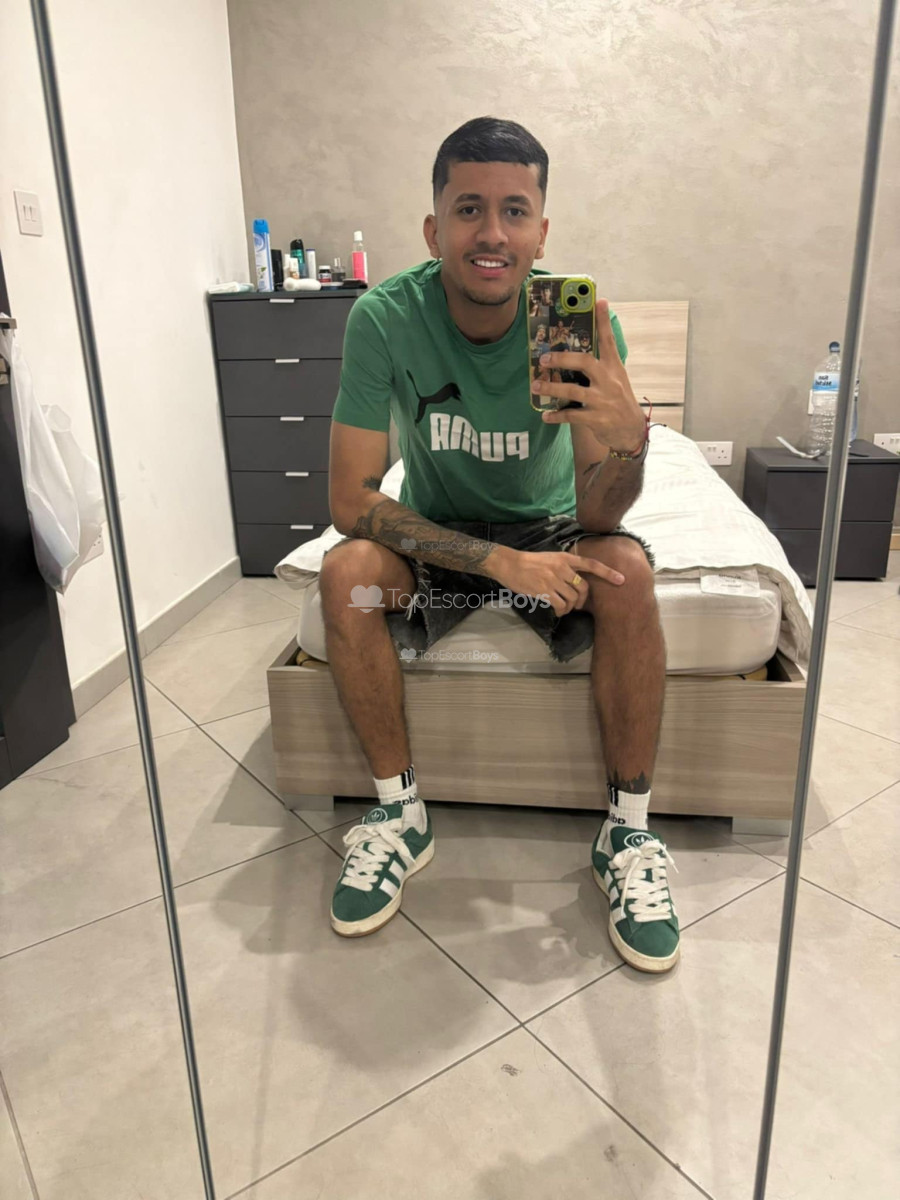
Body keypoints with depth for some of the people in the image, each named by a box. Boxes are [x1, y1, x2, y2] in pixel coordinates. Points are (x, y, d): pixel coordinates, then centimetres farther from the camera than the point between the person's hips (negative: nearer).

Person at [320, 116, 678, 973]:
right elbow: (351, 500, -23)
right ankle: (399, 815, -10)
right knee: (347, 573, -29)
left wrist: (624, 437, -47)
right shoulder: (385, 318, -21)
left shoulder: (581, 317, -19)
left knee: (625, 570, -30)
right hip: (434, 532, 0)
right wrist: (501, 562, -32)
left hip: (547, 525, 0)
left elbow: (600, 515, -23)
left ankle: (628, 829, -13)